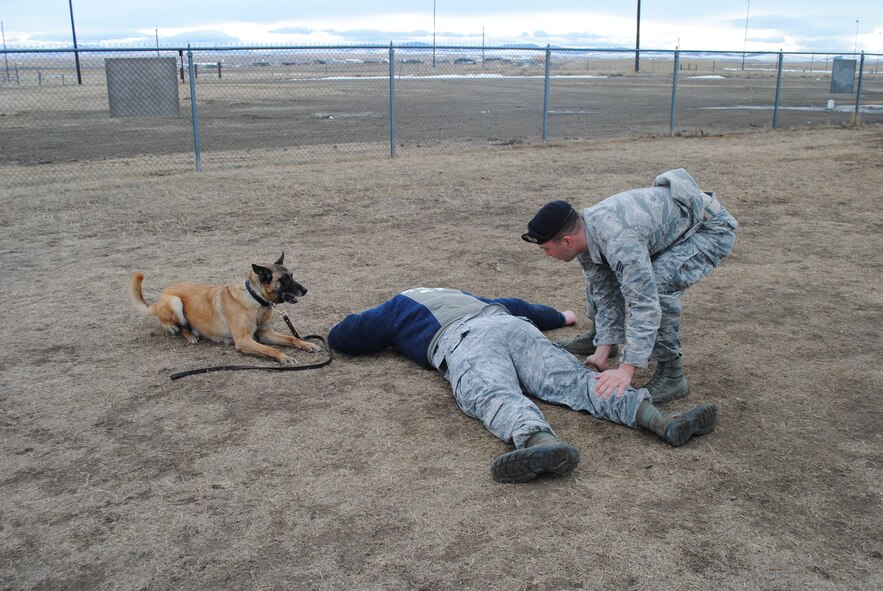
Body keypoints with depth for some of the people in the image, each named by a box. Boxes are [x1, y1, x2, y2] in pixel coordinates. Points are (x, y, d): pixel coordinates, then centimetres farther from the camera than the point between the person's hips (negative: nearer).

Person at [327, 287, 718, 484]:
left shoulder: (397, 307, 35)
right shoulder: (457, 294, 48)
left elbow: (340, 338, 34)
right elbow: (514, 305, 50)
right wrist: (559, 317, 64)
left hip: (463, 342, -4)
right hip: (513, 325, 5)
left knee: (495, 396, -31)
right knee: (573, 378, -13)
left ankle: (543, 441, -65)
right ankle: (662, 420, -36)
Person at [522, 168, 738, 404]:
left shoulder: (618, 239, -38)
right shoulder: (583, 235, -10)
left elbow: (645, 305, -40)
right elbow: (606, 295, -4)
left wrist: (626, 371, -41)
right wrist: (602, 352, -7)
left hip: (711, 227, -9)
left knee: (658, 284, -32)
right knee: (599, 275, 9)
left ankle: (672, 375, -16)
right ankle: (599, 337, 29)